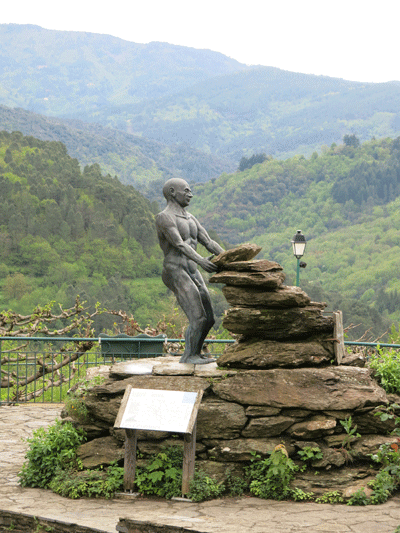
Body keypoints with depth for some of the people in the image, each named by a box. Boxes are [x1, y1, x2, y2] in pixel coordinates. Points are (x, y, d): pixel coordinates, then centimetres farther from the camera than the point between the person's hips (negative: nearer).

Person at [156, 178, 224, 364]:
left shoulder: (190, 219, 20)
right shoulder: (164, 218, -9)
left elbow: (209, 242, 13)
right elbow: (179, 244, -22)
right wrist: (200, 261, -36)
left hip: (192, 273, 9)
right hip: (175, 273, -9)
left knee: (209, 319, 9)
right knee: (198, 318, -15)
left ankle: (195, 353, 25)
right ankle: (188, 356, -4)